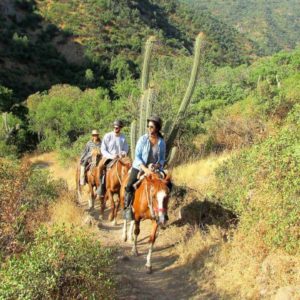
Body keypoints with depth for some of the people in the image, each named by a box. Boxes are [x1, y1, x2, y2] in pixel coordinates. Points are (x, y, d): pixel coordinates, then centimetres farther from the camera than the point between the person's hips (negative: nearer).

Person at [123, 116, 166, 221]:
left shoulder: (162, 142, -2)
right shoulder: (143, 139, -9)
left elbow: (162, 159, 5)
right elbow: (137, 156, -11)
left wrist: (157, 165, -17)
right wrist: (145, 169, -23)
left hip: (155, 169, 3)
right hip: (140, 168, -2)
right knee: (129, 186, -20)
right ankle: (127, 208, 2)